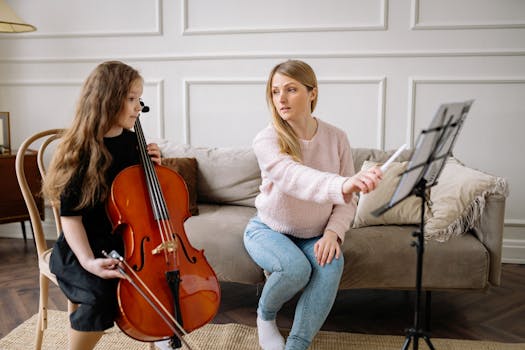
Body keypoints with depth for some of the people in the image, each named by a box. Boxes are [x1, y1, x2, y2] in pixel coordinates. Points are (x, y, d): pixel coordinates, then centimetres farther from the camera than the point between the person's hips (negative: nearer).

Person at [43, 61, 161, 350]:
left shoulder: (133, 141, 1)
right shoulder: (79, 151, -14)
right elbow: (70, 216, -15)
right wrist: (88, 261, -29)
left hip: (129, 239, 5)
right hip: (88, 245, -5)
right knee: (101, 296, -32)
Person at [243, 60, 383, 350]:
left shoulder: (336, 138, -8)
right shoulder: (266, 140, -19)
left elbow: (347, 199, -4)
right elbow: (293, 177, -42)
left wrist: (333, 232, -22)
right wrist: (343, 185, -60)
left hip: (314, 236, 3)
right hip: (268, 229, -2)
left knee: (331, 264, -29)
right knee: (295, 267, -31)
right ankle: (265, 315, 3)